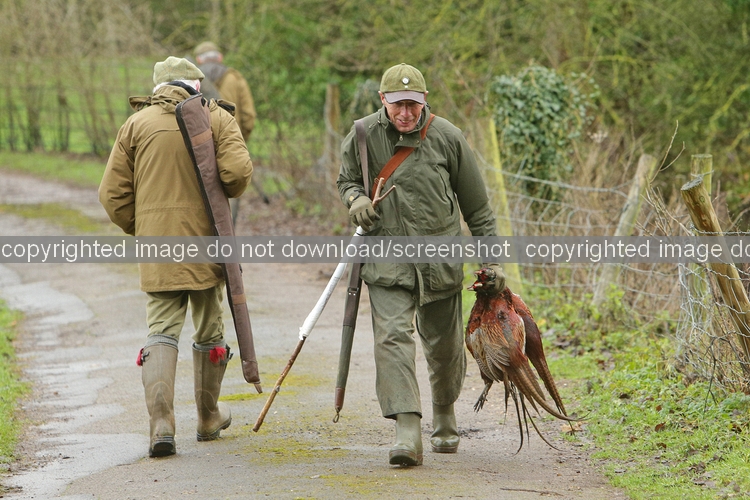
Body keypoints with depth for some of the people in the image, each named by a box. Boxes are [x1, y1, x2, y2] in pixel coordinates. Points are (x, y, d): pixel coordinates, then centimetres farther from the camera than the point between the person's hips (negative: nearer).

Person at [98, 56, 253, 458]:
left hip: (156, 246, 1)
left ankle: (161, 424, -18)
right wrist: (228, 193, 8)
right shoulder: (217, 118, 2)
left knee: (161, 332, -1)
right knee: (209, 330, 15)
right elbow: (238, 171, -14)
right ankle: (209, 418, 28)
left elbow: (112, 194, 3)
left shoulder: (137, 124, 6)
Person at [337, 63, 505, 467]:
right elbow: (346, 179, 18)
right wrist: (355, 198, -7)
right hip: (387, 260, -1)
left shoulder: (446, 137, -3)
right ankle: (407, 433, -24)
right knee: (392, 337, -18)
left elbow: (476, 205, 5)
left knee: (444, 346, 11)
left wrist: (491, 259, 5)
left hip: (441, 259, 1)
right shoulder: (363, 137, -2)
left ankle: (444, 418, 37)